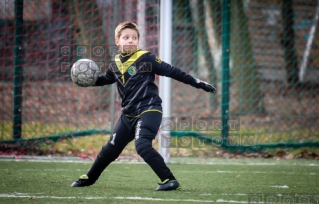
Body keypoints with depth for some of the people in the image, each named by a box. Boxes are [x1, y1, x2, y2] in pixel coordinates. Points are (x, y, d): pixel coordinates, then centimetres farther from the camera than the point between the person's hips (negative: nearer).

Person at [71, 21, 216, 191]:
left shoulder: (146, 58, -11)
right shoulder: (116, 64, 6)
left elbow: (172, 71, -7)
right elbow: (104, 79, 26)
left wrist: (197, 83, -7)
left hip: (149, 111, -6)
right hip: (128, 114, 6)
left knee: (142, 145, -26)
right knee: (111, 148, 14)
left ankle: (170, 180, -23)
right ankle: (89, 178, 33)